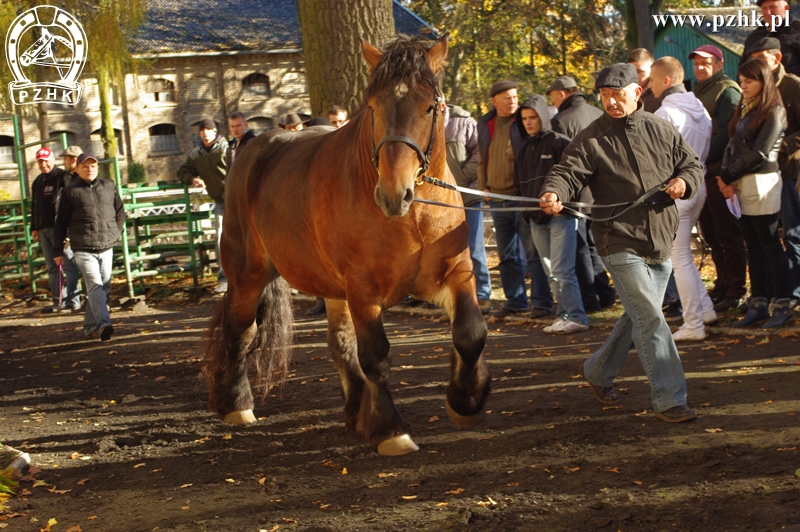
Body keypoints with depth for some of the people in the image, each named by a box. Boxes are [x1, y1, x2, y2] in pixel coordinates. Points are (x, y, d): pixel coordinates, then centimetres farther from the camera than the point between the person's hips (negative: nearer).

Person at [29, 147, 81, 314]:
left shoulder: (64, 177, -5)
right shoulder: (38, 182, 20)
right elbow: (34, 206, 25)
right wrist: (34, 228, 18)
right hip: (43, 229, 8)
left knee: (68, 265, -6)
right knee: (52, 268, 8)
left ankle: (73, 301, -5)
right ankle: (58, 302, 12)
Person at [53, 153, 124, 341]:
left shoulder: (109, 186, 10)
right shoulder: (71, 192, 1)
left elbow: (120, 212, 22)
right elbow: (61, 223, 5)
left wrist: (115, 233, 10)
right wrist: (58, 250, 5)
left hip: (107, 248, 5)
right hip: (84, 250, -5)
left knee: (103, 289, 8)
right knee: (95, 286, -20)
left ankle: (90, 326, 20)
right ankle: (103, 324, -33)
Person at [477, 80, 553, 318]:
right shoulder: (485, 126, 11)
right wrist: (483, 187, 8)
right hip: (497, 198, 6)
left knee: (533, 251, -4)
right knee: (507, 254, 12)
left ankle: (542, 301, 0)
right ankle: (515, 300, 21)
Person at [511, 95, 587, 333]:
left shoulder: (559, 142, -6)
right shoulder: (523, 148, 16)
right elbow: (519, 182, 22)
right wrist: (526, 211, 13)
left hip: (560, 216, -7)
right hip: (536, 219, 7)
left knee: (561, 269, -11)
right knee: (551, 272, 8)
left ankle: (576, 317, -8)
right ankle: (564, 314, 13)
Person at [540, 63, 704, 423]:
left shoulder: (661, 131, 8)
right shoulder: (591, 139, -4)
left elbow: (692, 164, 16)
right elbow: (569, 170, -16)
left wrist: (685, 181, -7)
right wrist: (553, 193, -38)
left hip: (661, 242, 5)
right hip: (620, 242, -5)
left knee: (637, 317, 16)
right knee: (650, 318, -12)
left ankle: (598, 372, 37)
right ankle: (668, 400, -9)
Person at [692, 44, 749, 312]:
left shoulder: (727, 91, -8)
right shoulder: (697, 91, 20)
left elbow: (726, 133, -18)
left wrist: (703, 159, -25)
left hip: (719, 172, -9)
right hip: (702, 172, 9)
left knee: (728, 235, -4)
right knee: (710, 234, 13)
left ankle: (735, 290, 1)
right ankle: (723, 284, 22)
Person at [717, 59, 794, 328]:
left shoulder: (773, 111, -8)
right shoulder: (745, 110, 16)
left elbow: (759, 153, -14)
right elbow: (733, 146, 10)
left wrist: (729, 177, -9)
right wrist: (726, 177, -6)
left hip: (762, 183, -8)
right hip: (742, 185, 8)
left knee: (770, 245, -4)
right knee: (753, 247, 9)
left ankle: (782, 304, 1)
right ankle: (758, 304, 13)